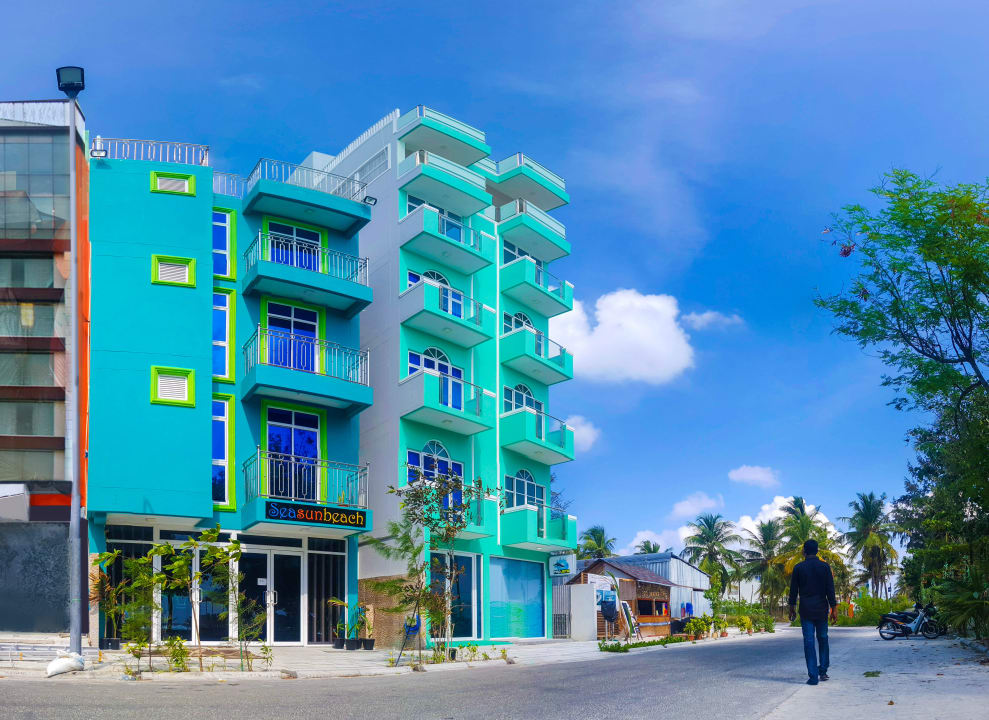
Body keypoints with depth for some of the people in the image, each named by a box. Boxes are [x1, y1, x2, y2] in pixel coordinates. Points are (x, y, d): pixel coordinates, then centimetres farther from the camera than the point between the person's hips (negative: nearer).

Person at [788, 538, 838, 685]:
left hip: (805, 609, -1)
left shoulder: (799, 568, -1)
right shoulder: (824, 566, -1)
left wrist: (792, 608, 13)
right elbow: (830, 589, -2)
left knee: (808, 641, -1)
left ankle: (813, 676, -6)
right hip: (821, 608, 1)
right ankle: (823, 671, 14)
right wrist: (834, 608, 2)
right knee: (823, 638, 14)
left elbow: (793, 590, 3)